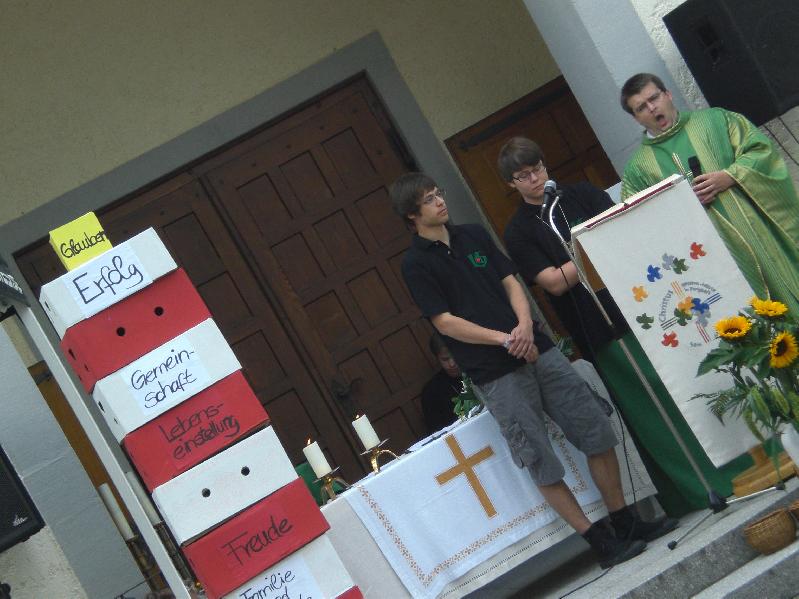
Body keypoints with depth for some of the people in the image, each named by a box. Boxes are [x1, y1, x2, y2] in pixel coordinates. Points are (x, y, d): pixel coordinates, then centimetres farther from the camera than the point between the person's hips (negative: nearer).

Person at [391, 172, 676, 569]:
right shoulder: (415, 264, -5)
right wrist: (504, 339, -15)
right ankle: (601, 542, 9)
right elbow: (445, 322, -10)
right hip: (495, 374, -5)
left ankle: (625, 521, 20)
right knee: (542, 464, -2)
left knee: (597, 434, 6)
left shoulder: (473, 235, 12)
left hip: (537, 350, 6)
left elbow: (510, 282, 10)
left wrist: (525, 323, -9)